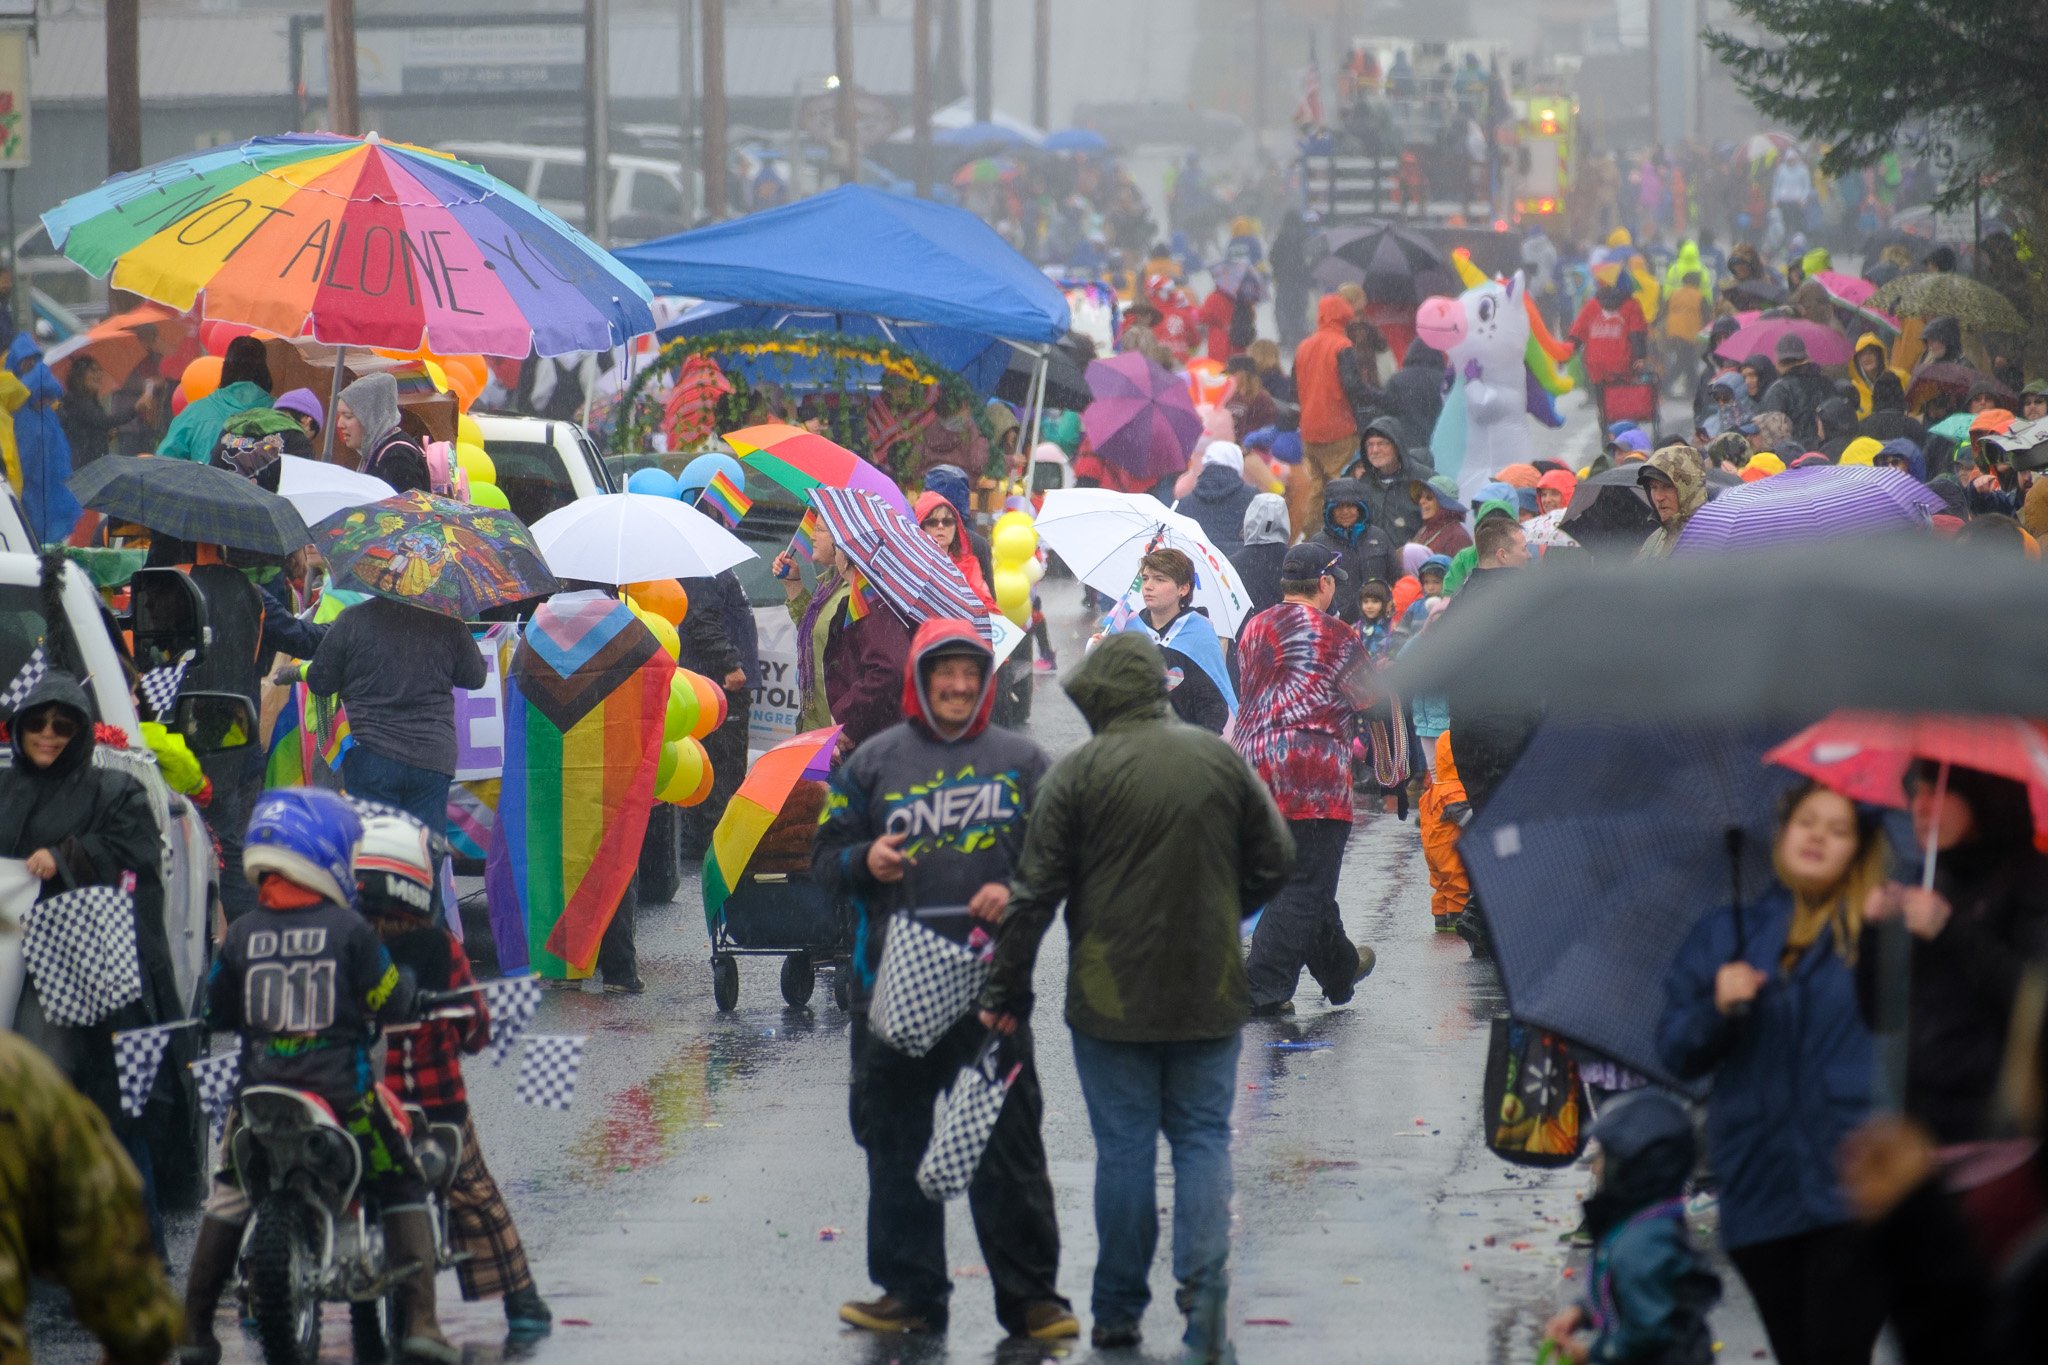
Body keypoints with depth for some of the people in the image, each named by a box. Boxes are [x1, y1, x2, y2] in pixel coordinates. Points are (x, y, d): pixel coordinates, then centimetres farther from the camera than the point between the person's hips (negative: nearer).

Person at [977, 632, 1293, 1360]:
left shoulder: (1079, 772, -9)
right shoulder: (1221, 760, 2)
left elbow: (1036, 890, -8)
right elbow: (1274, 862, 6)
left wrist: (1007, 990, -1)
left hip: (1111, 997, -2)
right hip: (1208, 994, 2)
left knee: (1124, 1148, 6)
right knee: (1204, 1141, 8)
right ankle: (1205, 1295, -8)